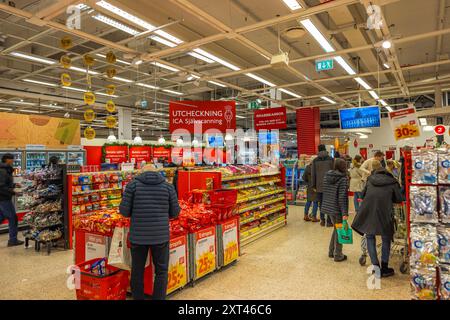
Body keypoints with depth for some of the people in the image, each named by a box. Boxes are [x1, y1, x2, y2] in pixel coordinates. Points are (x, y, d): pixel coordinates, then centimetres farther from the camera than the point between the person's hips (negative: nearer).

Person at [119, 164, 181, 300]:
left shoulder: (133, 185, 0)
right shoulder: (168, 186, 2)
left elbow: (124, 211, -3)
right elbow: (175, 212, 5)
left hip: (138, 236, 1)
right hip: (160, 236, 0)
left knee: (137, 271, 17)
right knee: (161, 271, 14)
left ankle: (137, 298, 30)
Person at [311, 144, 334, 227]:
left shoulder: (315, 160, 2)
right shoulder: (331, 159, -2)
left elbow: (313, 174, 2)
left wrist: (313, 185, 8)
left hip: (319, 186, 1)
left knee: (321, 204, 12)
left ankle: (322, 220, 12)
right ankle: (329, 221, 7)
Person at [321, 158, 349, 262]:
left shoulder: (327, 176, 5)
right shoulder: (343, 179, -15)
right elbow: (342, 197, -20)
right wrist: (345, 213, -19)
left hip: (328, 207, 7)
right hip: (338, 209, -7)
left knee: (336, 228, 23)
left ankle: (331, 251, 31)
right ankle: (338, 255, 19)